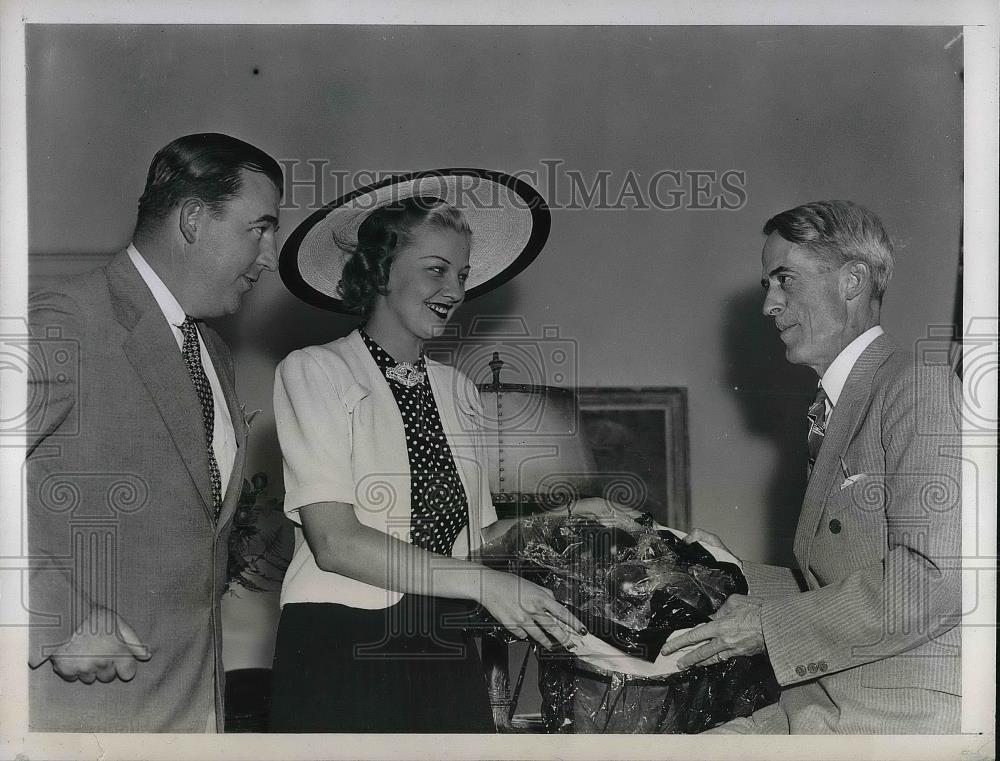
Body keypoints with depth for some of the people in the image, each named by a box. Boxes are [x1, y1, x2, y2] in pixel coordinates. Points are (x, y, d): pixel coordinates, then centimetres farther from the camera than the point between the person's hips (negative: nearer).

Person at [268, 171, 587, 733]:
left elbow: (476, 535, 14)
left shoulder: (458, 391, 14)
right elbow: (335, 542, -13)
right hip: (340, 659, -4)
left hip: (448, 661, 5)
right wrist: (485, 584, -17)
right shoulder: (315, 372, -3)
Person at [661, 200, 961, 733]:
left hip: (909, 713, -8)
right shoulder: (831, 413, 20)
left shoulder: (923, 388, -9)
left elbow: (933, 577, -20)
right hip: (823, 706, 8)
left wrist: (770, 626, -15)